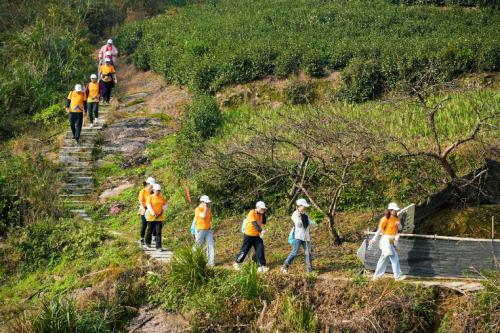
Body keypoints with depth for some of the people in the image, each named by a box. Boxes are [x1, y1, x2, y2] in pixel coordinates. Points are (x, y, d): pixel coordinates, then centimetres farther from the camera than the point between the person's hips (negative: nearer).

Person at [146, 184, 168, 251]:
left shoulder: (162, 198, 10)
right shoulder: (150, 197, -3)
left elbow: (166, 204, 24)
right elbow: (148, 205, -16)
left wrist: (163, 209, 5)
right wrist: (152, 211, -31)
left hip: (159, 217, 2)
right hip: (151, 217, -2)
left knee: (159, 232, -5)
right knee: (150, 231, 10)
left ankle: (158, 246, -8)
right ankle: (147, 242, 37)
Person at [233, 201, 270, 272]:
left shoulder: (260, 214, 8)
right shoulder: (252, 213, -17)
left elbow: (264, 222, 2)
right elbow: (254, 223, -29)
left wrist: (263, 213, -4)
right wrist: (261, 231, -41)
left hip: (256, 236, 7)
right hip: (249, 235, -6)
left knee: (260, 249, -7)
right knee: (245, 250, 2)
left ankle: (262, 266, -7)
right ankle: (236, 263, 21)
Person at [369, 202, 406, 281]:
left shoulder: (396, 219, 14)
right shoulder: (385, 219, -10)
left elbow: (400, 228, 16)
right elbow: (380, 229, -10)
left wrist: (399, 224, -8)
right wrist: (374, 239, -11)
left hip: (392, 241, 8)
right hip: (386, 241, -8)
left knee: (384, 258, 12)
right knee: (394, 258, -11)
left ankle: (376, 275, 19)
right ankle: (397, 276, -8)